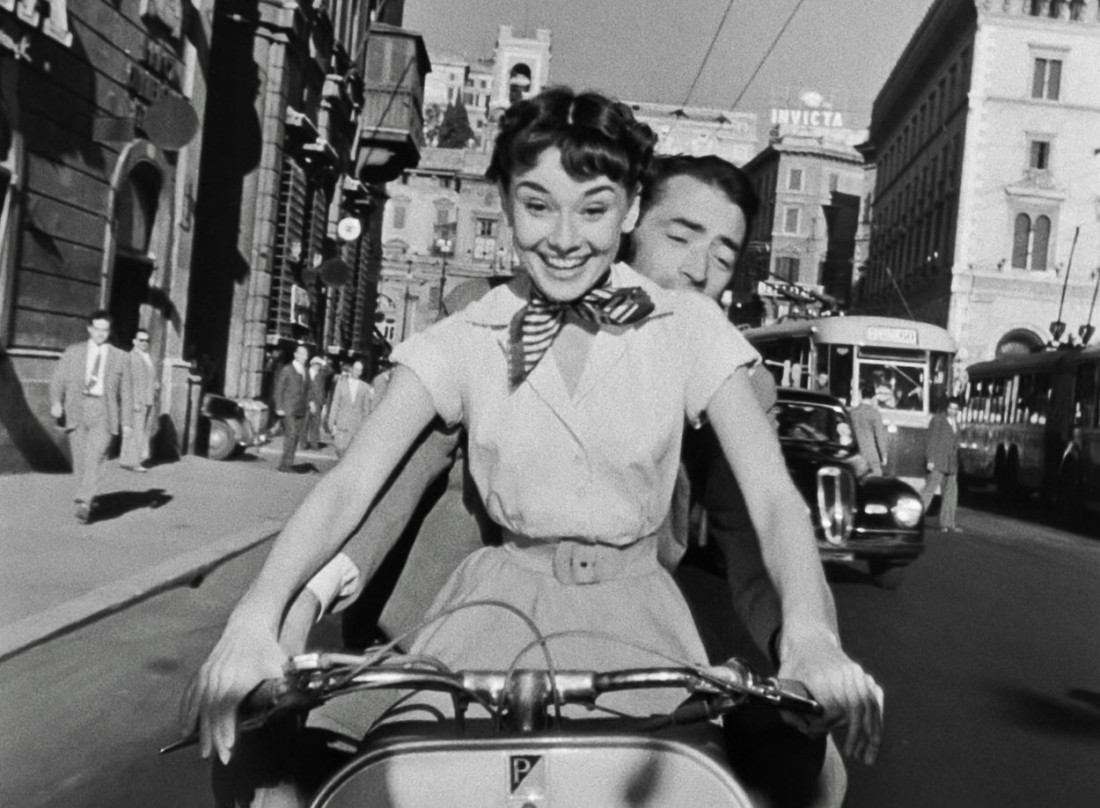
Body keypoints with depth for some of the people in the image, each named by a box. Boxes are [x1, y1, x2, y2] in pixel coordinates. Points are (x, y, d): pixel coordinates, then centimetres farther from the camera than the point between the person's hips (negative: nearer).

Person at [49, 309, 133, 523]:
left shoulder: (120, 357, 10)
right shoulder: (72, 352, 12)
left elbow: (126, 391, 9)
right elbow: (58, 380, 6)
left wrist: (127, 422, 5)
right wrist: (55, 402, -13)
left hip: (104, 411, -2)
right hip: (76, 410, 2)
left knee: (95, 457, -16)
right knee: (80, 460, 3)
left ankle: (83, 503, -18)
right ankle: (90, 503, 14)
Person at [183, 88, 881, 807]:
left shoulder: (687, 328, -4)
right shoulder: (467, 341, -3)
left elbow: (773, 495, -12)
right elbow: (350, 483, -11)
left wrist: (811, 633, -32)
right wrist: (254, 619, -27)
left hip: (633, 608, 0)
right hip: (504, 599, 0)